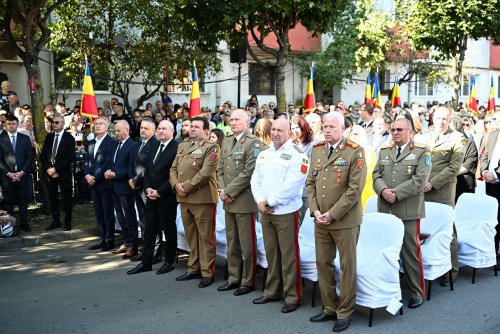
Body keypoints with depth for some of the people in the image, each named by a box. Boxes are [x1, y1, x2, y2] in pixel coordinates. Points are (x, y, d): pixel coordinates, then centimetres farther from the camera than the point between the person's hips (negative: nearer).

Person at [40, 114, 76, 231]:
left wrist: (55, 169, -16)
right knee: (52, 197, 9)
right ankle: (56, 221, 20)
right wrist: (48, 169, -7)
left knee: (66, 197, 4)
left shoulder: (69, 138, -5)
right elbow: (42, 155, 9)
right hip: (49, 172, 4)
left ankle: (67, 222, 14)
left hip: (63, 173, -4)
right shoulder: (49, 137, 10)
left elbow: (70, 157, -13)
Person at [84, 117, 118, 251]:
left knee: (108, 214, 0)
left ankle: (110, 240, 9)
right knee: (98, 214, 11)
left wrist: (95, 178, -16)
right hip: (93, 184, 7)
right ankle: (102, 239, 18)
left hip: (105, 183, -7)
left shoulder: (111, 142, -8)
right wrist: (87, 175, -4)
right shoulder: (91, 143, 15)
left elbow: (108, 163, -15)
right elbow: (87, 161, 14)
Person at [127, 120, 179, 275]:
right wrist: (148, 188, 0)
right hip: (152, 196, 7)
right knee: (150, 229, 11)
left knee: (168, 229, 6)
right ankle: (146, 262, 18)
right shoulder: (154, 145, 12)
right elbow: (147, 168, 14)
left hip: (167, 197, -7)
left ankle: (169, 262, 19)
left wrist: (159, 192, -15)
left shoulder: (177, 148, -12)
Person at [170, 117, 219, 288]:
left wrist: (186, 186, -15)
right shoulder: (182, 146, 17)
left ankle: (207, 272, 8)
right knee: (191, 236, 15)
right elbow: (173, 169, 15)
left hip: (202, 198, -7)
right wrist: (176, 185, -4)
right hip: (183, 198, 7)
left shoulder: (211, 147, -6)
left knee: (205, 237, 0)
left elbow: (205, 173, -16)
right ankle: (193, 268, 26)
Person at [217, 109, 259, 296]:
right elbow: (220, 169, 15)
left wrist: (229, 192, -15)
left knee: (247, 244, 2)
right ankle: (234, 278, 26)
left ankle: (248, 281, 13)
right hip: (229, 201, 7)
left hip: (244, 200, -7)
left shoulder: (252, 143, -9)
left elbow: (248, 172, -17)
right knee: (232, 243, 15)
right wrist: (222, 190, -1)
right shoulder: (226, 142, 14)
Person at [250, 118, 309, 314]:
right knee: (271, 253, 15)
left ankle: (292, 297, 9)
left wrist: (271, 202, -14)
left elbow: (291, 185, -18)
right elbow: (256, 180, 11)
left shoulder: (296, 155, -10)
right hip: (265, 212, 7)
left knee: (288, 256, -1)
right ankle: (272, 291, 27)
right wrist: (260, 201, -5)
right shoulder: (263, 155, 13)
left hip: (285, 212, -6)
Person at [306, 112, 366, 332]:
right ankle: (329, 308, 27)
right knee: (323, 263, 12)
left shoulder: (355, 151, -9)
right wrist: (315, 210, -3)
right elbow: (311, 182, 10)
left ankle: (344, 313, 19)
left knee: (347, 266, 5)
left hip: (345, 220, -5)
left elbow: (355, 188, -14)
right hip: (320, 220, 6)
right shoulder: (317, 150, 9)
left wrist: (333, 214, -16)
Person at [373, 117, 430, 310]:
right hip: (385, 209, 4)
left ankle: (417, 293, 13)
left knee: (410, 252, 0)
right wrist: (383, 190, -10)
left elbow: (420, 179, -9)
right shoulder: (384, 151, 17)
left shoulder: (421, 151, 1)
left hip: (408, 210, -4)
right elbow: (376, 175, 10)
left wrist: (396, 193, -14)